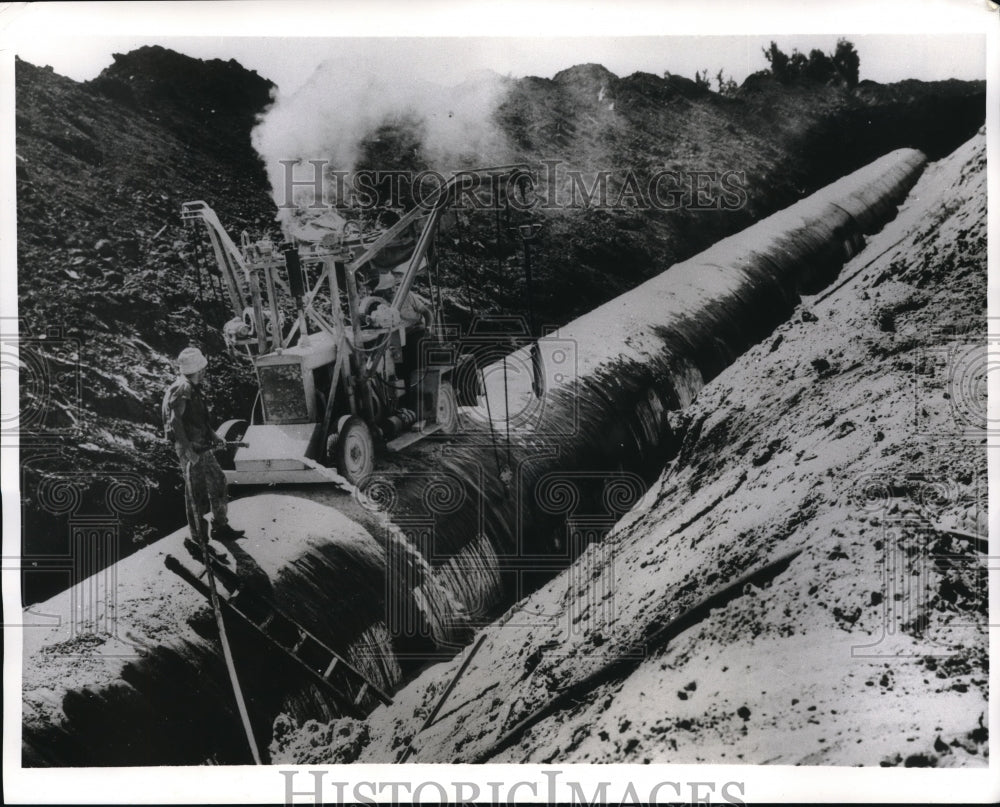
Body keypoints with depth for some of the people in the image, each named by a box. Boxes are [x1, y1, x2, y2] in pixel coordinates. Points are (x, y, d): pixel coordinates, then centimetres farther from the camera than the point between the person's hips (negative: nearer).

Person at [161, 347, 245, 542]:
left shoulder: (193, 388, 13)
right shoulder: (182, 389, -18)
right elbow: (175, 420, -24)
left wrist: (213, 435, 18)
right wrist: (188, 450, -26)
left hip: (201, 445, 10)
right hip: (190, 447, -10)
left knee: (218, 480, 13)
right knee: (196, 489, -2)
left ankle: (220, 526, 21)